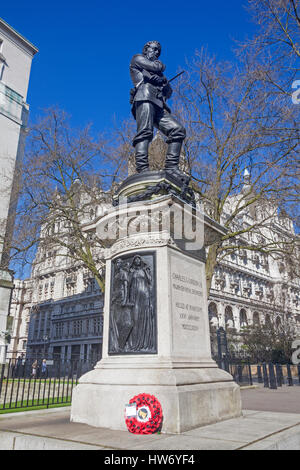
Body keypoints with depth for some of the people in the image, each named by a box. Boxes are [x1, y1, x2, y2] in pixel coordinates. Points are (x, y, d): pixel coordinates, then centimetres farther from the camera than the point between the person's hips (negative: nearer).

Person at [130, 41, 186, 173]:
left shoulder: (159, 74, 39)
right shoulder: (137, 58, 23)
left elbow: (169, 92, 26)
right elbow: (156, 67, 6)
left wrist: (163, 80, 8)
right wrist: (161, 65, 27)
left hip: (159, 106, 6)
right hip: (145, 98, -6)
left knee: (178, 130, -12)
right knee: (145, 132, -25)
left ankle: (171, 167, -18)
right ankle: (142, 169, -37)